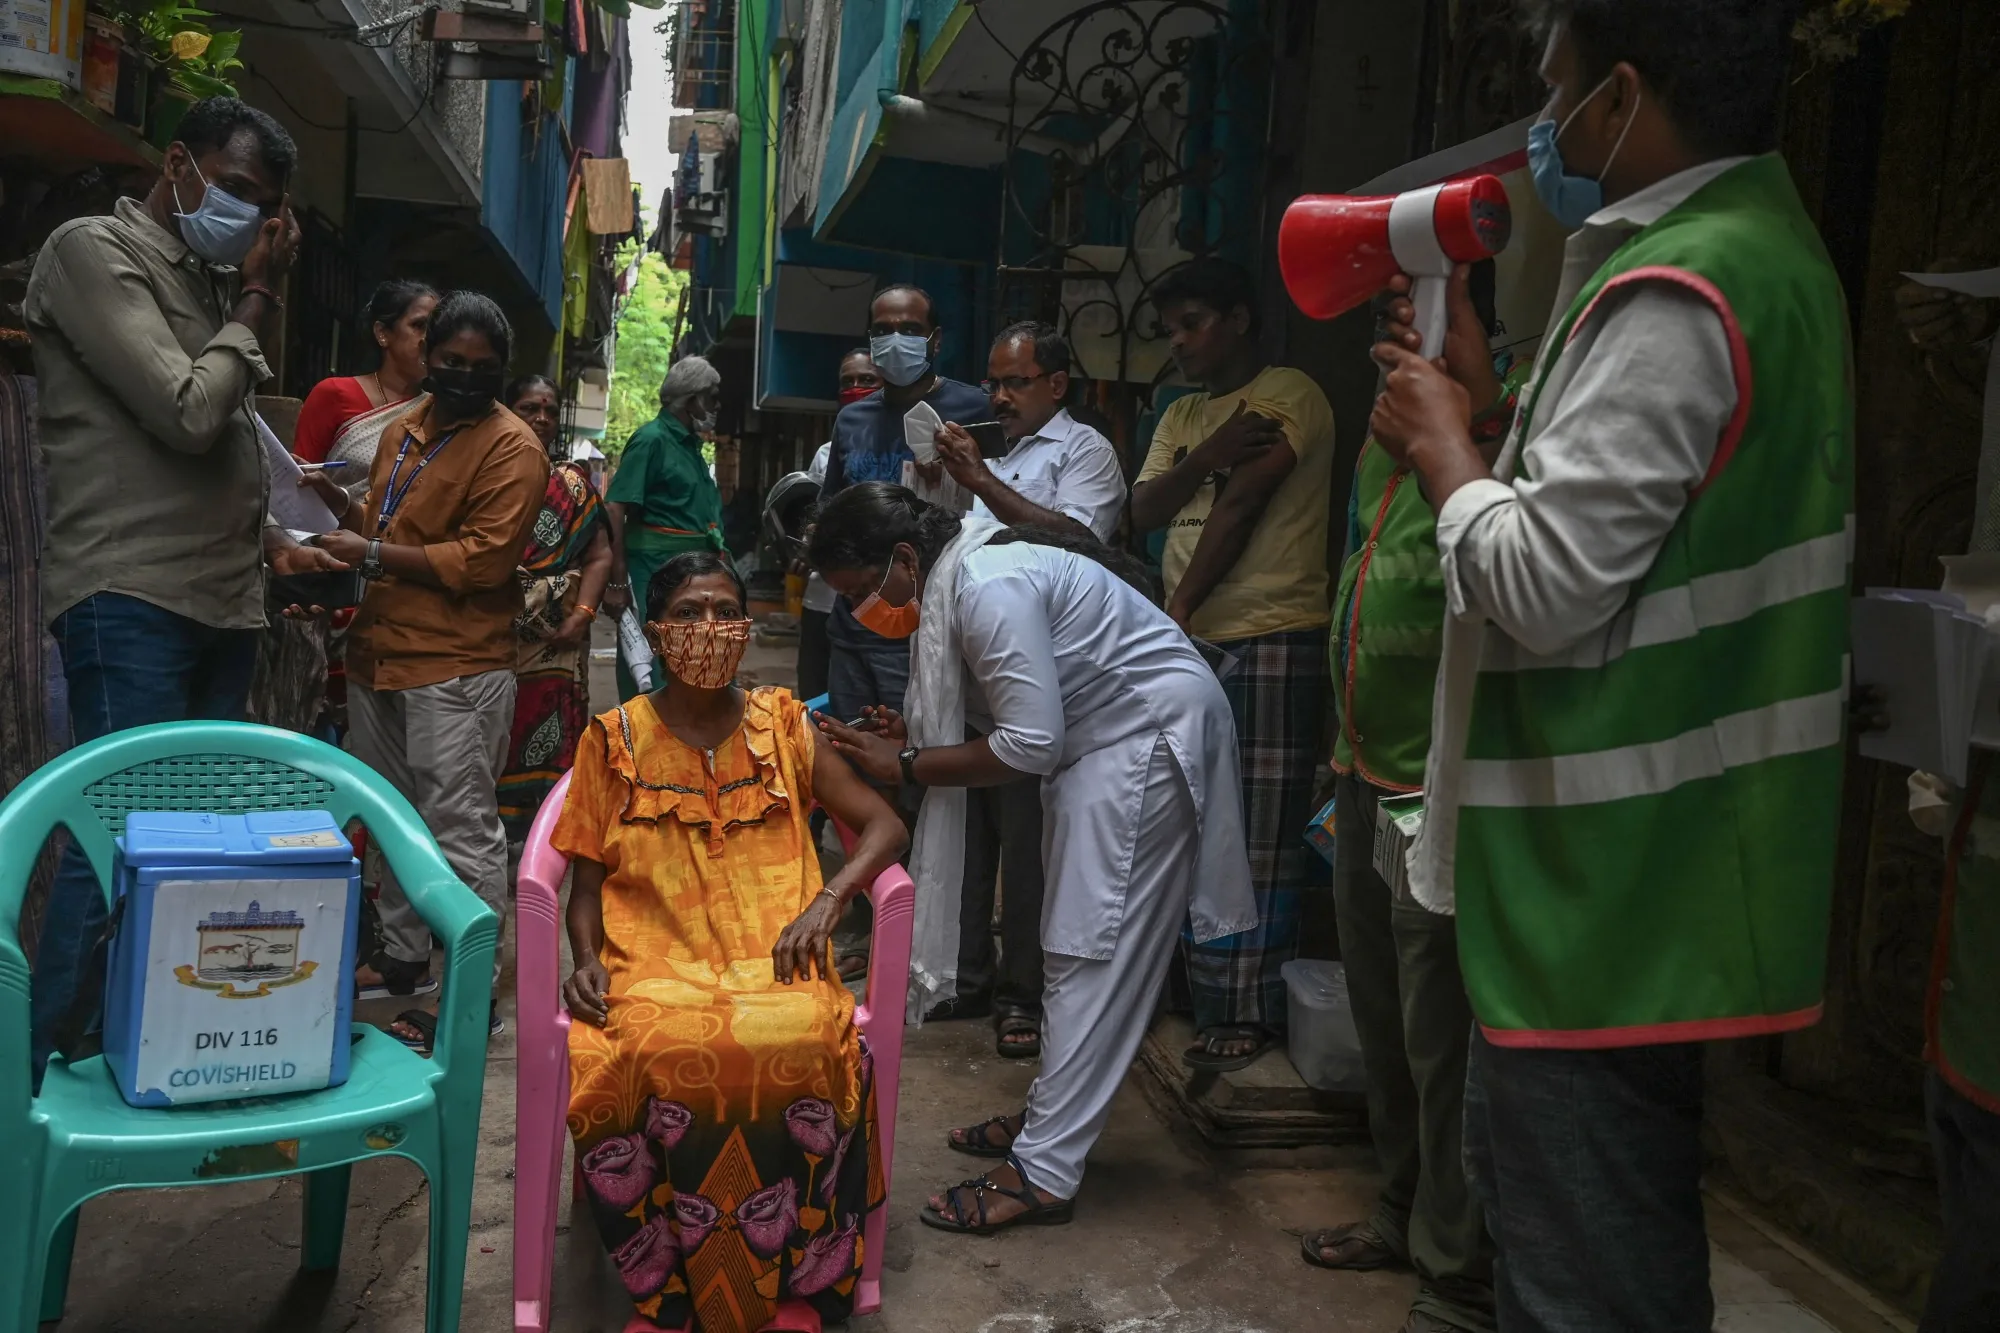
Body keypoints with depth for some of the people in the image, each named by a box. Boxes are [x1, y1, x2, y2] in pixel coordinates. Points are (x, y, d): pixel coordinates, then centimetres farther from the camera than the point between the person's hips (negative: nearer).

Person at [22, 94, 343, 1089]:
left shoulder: (208, 275, 21)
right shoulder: (94, 251, -3)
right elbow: (187, 413, -14)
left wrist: (269, 540, 14)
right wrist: (252, 308, -1)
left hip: (223, 598, 8)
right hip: (129, 597, -8)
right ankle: (41, 1075, -1)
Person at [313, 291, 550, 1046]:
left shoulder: (512, 449, -11)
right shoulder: (402, 432, 14)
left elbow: (483, 559, -19)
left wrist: (374, 556, -16)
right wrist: (337, 503, 6)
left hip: (457, 668, -9)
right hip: (380, 653, 9)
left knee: (460, 831, -5)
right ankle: (403, 957, 35)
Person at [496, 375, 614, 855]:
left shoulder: (573, 482, 11)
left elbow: (599, 556, 5)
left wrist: (582, 616, -8)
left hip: (555, 638, 1)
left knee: (547, 732, 3)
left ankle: (531, 830, 12)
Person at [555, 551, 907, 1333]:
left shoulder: (784, 727, 10)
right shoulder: (615, 740, 9)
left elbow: (883, 826, 8)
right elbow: (586, 882, 12)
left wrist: (826, 902, -9)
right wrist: (587, 960, -8)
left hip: (772, 964, 0)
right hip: (651, 965, 0)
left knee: (808, 1044, -33)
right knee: (650, 1051, -34)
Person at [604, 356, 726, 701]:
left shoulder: (692, 444, 14)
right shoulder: (652, 439, -11)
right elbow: (614, 509, -18)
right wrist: (618, 581, -22)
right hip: (654, 572, -9)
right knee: (648, 674, -3)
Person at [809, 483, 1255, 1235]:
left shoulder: (989, 585, -26)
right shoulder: (951, 578, 5)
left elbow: (1029, 745, -27)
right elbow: (1021, 704, 9)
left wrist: (903, 767, -20)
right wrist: (910, 734, -6)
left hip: (1152, 734, -10)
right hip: (1100, 737, 10)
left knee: (1092, 952, -9)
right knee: (1074, 947, 16)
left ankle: (1043, 1173, -4)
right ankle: (1054, 1117, 28)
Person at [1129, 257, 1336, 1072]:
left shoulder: (1288, 395, -3)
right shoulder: (1183, 415, 20)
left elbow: (1241, 506, -12)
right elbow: (1144, 512, 7)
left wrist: (1177, 610, -11)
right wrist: (1205, 457, -11)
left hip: (1271, 641, -7)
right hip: (1191, 644, 8)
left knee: (1259, 840, -4)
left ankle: (1249, 1012, 3)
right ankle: (1198, 993, 21)